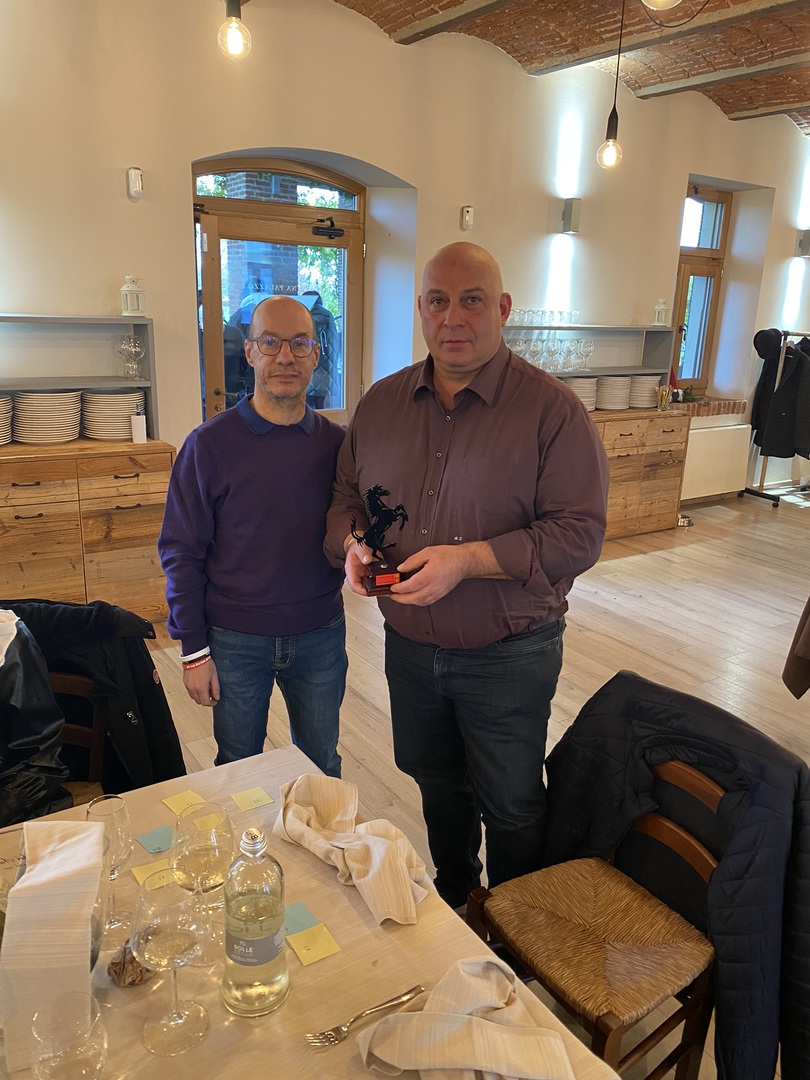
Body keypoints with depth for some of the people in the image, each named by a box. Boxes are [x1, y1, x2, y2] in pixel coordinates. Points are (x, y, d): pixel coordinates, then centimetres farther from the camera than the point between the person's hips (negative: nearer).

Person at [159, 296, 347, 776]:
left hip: (320, 633, 2)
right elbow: (181, 551, -6)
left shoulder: (336, 442, -1)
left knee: (322, 768, 20)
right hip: (235, 640, -2)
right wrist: (194, 649, -7)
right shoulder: (210, 443, -10)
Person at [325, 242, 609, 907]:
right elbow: (346, 493, 11)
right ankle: (454, 897, 54)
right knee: (437, 785, 26)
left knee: (511, 808, 15)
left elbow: (580, 533, -20)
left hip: (509, 656, -5)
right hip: (408, 646, 5)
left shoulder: (552, 410, -15)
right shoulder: (382, 402, 1)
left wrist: (468, 560, -29)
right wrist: (351, 541, -11)